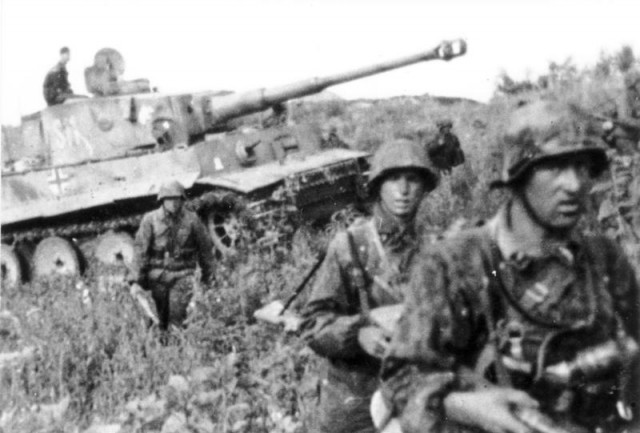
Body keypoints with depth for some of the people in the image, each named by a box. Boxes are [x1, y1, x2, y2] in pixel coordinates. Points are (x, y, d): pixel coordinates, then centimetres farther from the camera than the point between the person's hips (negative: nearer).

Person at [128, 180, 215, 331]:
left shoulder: (192, 220, -3)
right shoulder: (150, 219, -2)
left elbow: (205, 247, 7)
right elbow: (141, 249, -3)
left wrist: (207, 274, 12)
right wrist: (136, 276, -7)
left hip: (182, 275, -1)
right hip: (158, 274, 1)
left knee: (177, 316, -9)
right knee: (161, 316, 10)